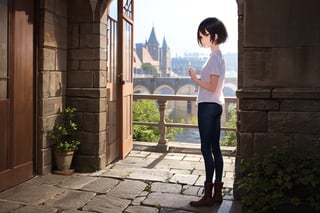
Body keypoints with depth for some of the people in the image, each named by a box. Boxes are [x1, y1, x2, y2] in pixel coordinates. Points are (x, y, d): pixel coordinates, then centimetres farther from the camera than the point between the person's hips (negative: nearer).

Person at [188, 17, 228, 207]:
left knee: (207, 148, -6)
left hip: (209, 106, -10)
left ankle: (208, 195, 0)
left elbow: (212, 87, -18)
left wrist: (195, 78, -11)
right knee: (215, 148, 10)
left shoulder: (214, 57, -14)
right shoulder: (218, 56, 17)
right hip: (215, 106, 10)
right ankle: (218, 192, 17)